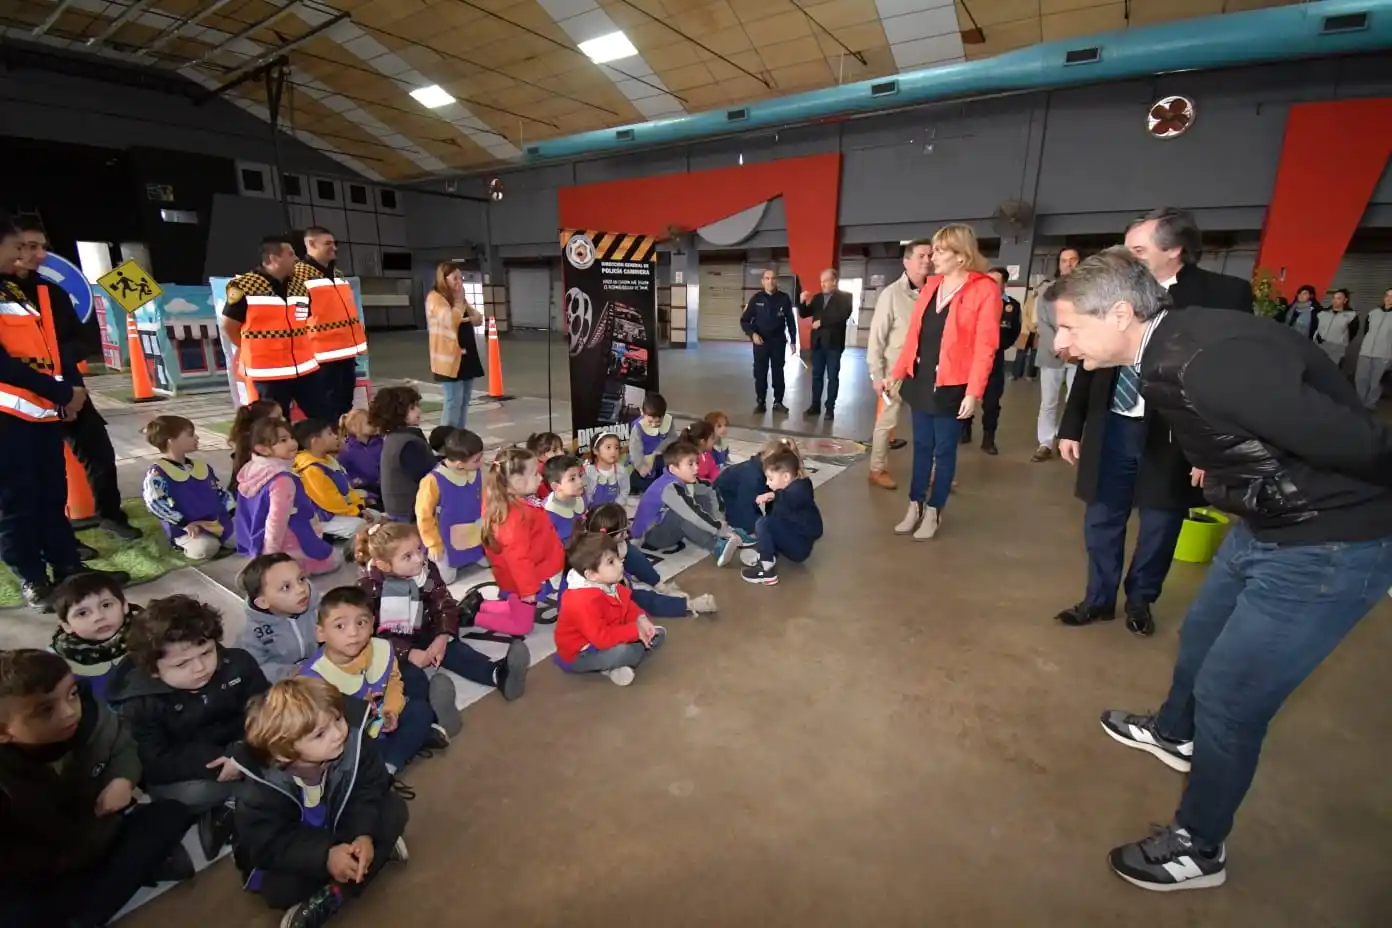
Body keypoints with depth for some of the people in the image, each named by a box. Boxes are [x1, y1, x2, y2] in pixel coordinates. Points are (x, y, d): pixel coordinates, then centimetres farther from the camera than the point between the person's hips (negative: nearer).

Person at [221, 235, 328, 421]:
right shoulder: (244, 286, -11)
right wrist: (253, 349, 11)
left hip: (305, 368, 5)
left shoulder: (299, 285, 7)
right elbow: (229, 325, -2)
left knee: (327, 419, 8)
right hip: (269, 372, -5)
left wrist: (290, 345, 12)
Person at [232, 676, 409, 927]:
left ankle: (330, 897, -19)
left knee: (394, 809, -17)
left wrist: (364, 834, -35)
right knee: (279, 888, -31)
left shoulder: (353, 743, -28)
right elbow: (268, 844, -26)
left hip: (343, 831, 2)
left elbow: (368, 792, -18)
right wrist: (325, 855, -37)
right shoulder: (262, 789, -30)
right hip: (295, 851, -2)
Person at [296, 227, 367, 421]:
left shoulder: (338, 275, 18)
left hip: (346, 353, 8)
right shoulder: (300, 274, -9)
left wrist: (356, 343, 20)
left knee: (345, 409, 16)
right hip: (322, 357, -8)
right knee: (326, 414, -2)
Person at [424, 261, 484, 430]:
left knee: (464, 401, 10)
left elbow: (479, 320, 12)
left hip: (468, 355, 8)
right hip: (450, 358, -8)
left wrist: (463, 302, -2)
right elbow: (451, 321, -22)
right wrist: (458, 301, -9)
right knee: (453, 402, -10)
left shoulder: (457, 297, 18)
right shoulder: (435, 298, -8)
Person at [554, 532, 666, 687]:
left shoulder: (611, 585, -5)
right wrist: (635, 630, -29)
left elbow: (627, 605, 10)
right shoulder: (584, 601, -34)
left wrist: (641, 619, -11)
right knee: (622, 651, -40)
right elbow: (602, 638, -37)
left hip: (607, 640, 9)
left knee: (658, 633, 5)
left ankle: (618, 666, -6)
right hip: (578, 656, -9)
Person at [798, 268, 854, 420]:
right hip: (818, 342, 4)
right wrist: (803, 302, -8)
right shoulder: (817, 298, 12)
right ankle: (815, 405, 15)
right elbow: (804, 314, 11)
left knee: (832, 377, 2)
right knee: (816, 375, 8)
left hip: (833, 343, -4)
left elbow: (843, 315, -17)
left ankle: (830, 408, 6)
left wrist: (822, 321, -16)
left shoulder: (844, 297, -2)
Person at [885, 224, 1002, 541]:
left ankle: (933, 512, 20)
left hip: (951, 386, -5)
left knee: (944, 450, 7)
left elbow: (985, 346, -13)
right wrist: (897, 372, 8)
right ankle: (915, 506, 25)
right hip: (920, 381, 5)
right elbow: (914, 334, 11)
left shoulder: (984, 289, -9)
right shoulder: (931, 285, 9)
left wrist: (974, 392, -18)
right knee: (921, 446, 13)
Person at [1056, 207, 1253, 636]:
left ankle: (1139, 600, 35)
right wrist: (1072, 426, 7)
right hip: (1112, 428, 3)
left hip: (1172, 435, -2)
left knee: (1159, 526, 12)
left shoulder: (1226, 295, -6)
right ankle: (1099, 599, 31)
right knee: (1101, 520, 11)